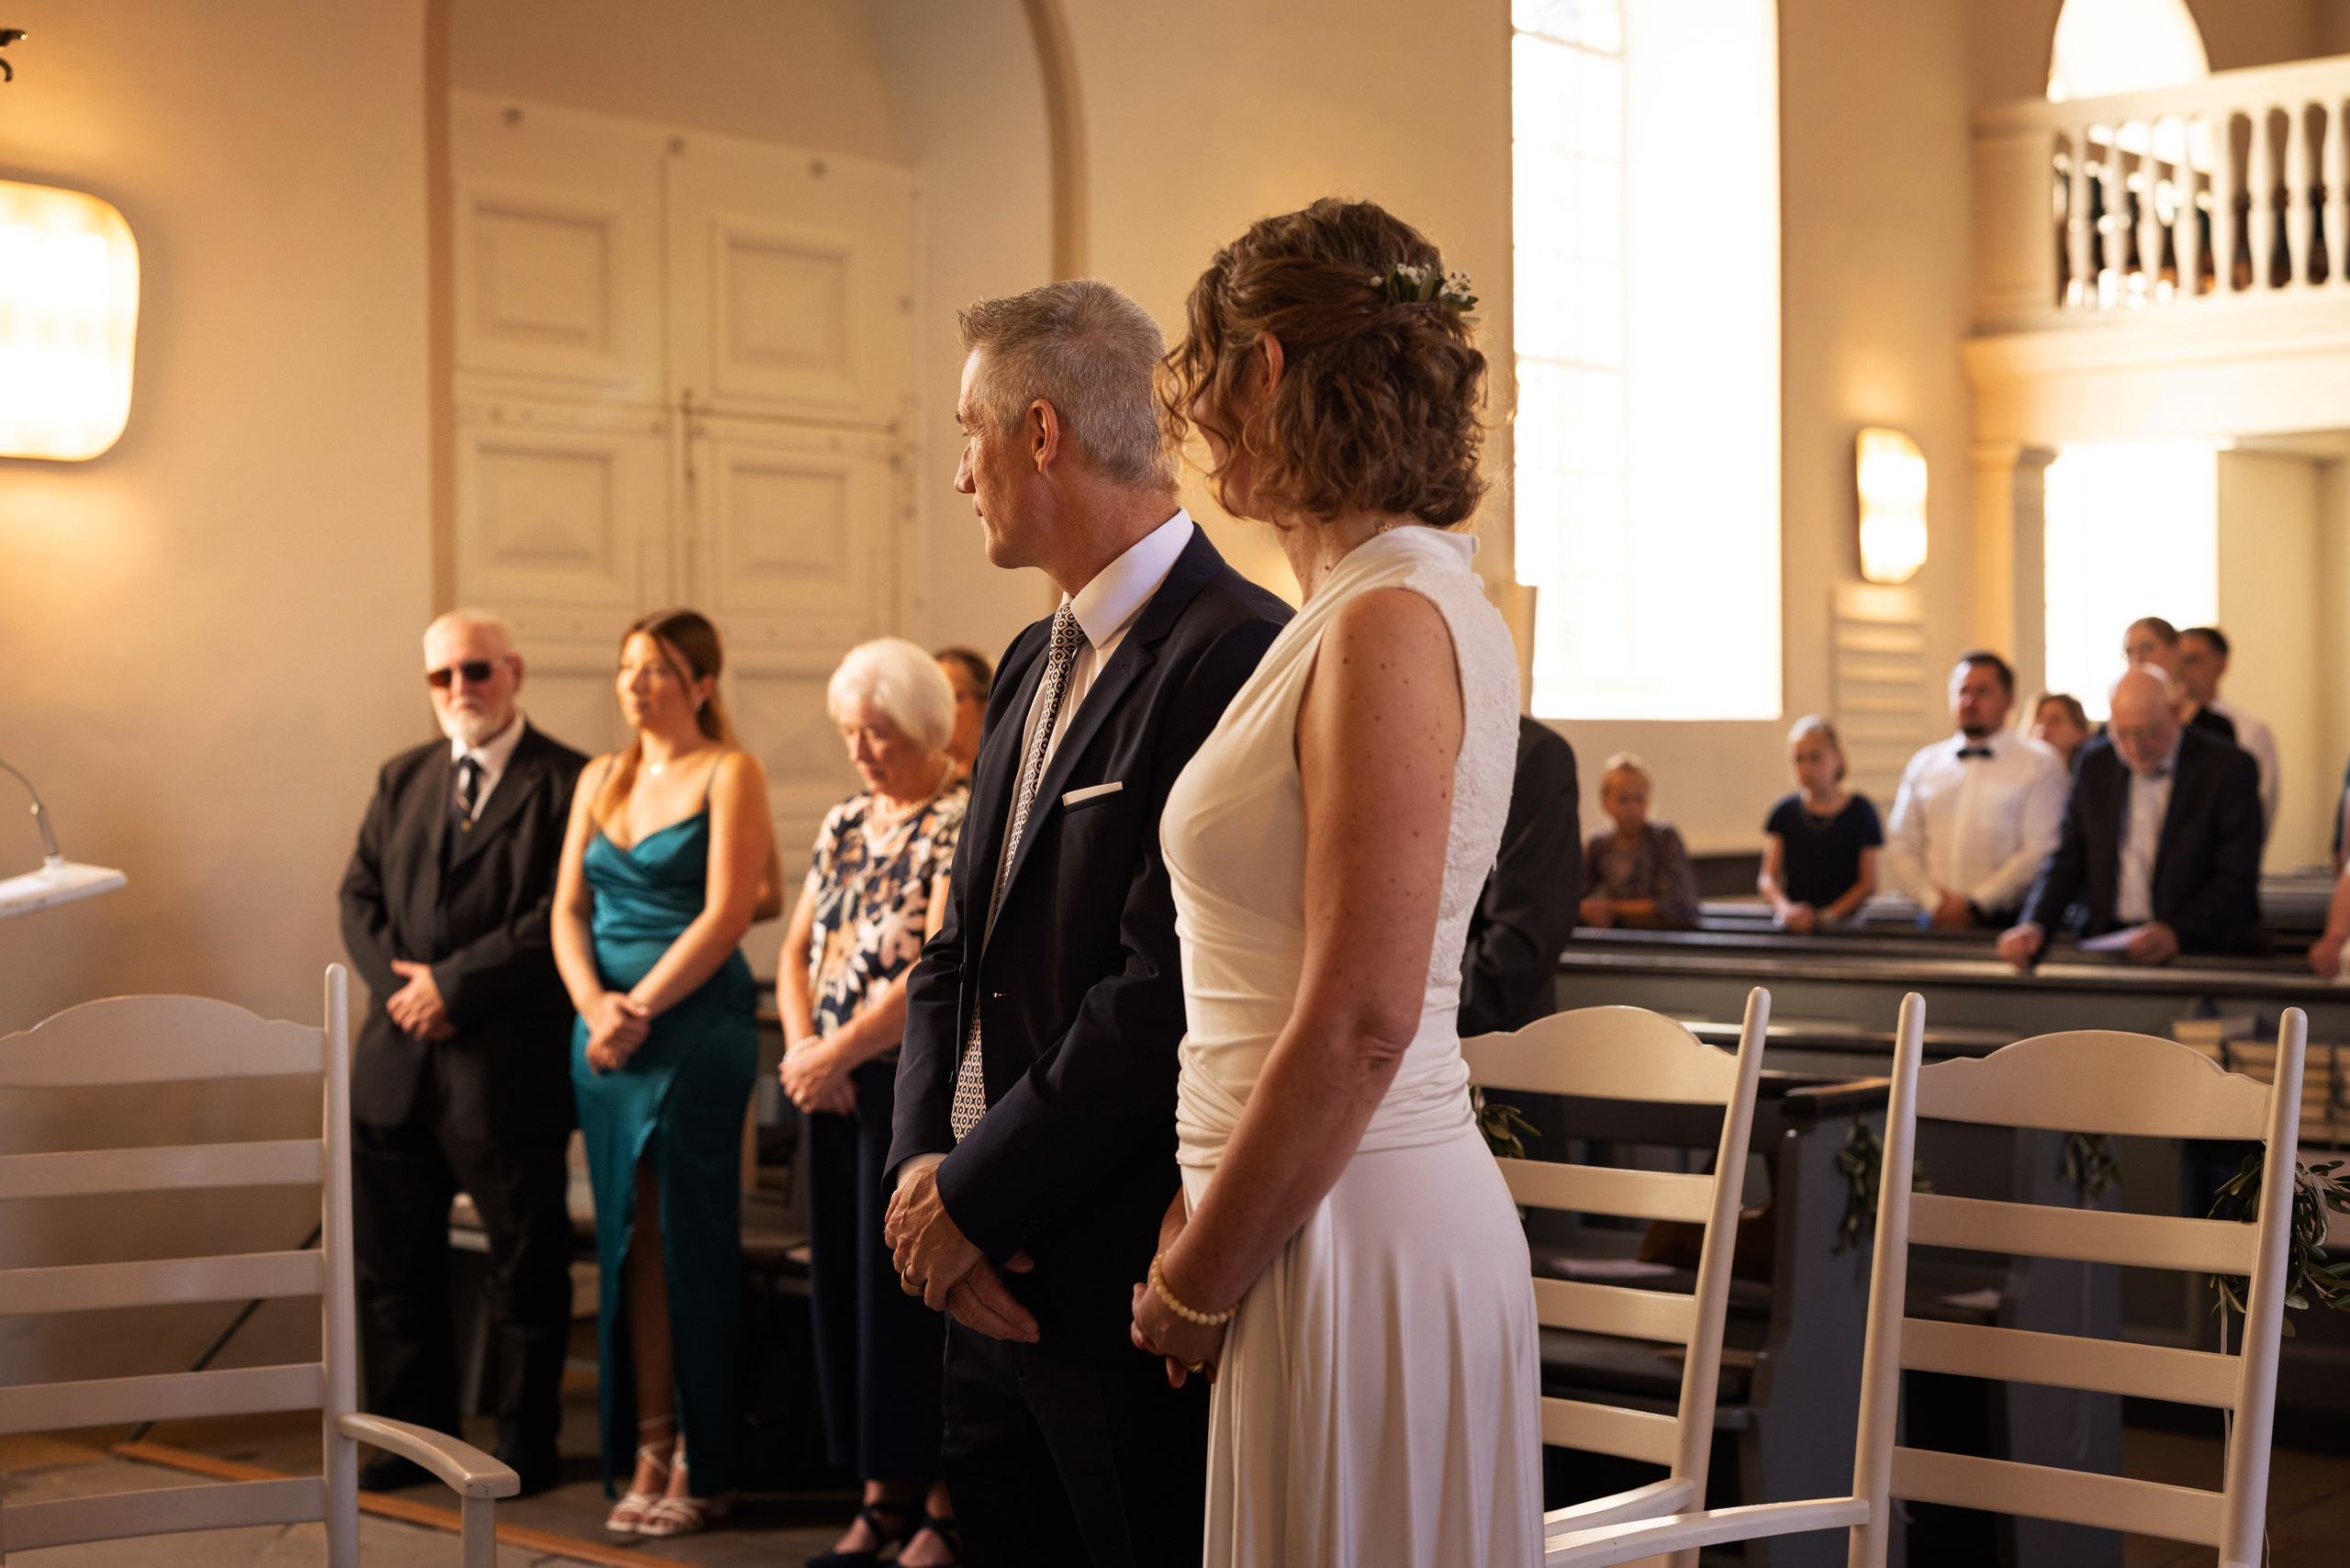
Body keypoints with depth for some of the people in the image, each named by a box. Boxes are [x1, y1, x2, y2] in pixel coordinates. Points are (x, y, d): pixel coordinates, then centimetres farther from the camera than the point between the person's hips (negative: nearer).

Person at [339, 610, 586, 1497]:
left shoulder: (567, 783, -6)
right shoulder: (401, 781, 15)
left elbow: (561, 916, -13)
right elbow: (360, 896, 11)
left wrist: (453, 984, -15)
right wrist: (400, 983, -6)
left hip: (508, 1064, -6)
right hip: (398, 1061, 6)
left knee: (525, 1265, 4)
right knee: (394, 1259, 12)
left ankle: (526, 1446, 16)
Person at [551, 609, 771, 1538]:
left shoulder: (729, 773, -4)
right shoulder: (600, 779, 14)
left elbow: (725, 914, -12)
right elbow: (568, 910, 10)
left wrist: (637, 1009, -14)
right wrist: (594, 1003, -7)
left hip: (695, 1030, -6)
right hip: (607, 1032, 6)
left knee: (691, 1245, -1)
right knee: (629, 1241, 7)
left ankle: (702, 1467, 7)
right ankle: (648, 1453, 12)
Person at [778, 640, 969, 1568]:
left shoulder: (966, 821, -9)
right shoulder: (845, 824, 14)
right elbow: (797, 950, 13)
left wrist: (838, 1051, -17)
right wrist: (804, 1053, -4)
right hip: (837, 1091, 7)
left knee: (920, 1289, -3)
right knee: (845, 1282, 8)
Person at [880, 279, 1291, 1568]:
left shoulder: (1238, 654, -17)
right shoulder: (1032, 665, 14)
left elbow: (1171, 992, -22)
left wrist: (973, 1196, -15)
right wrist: (921, 1163, -2)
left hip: (1132, 1288, -8)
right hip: (991, 1276, 8)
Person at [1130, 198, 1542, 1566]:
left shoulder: (1391, 624, -17)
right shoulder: (1406, 604, 12)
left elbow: (1360, 1019, -22)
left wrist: (1192, 1285, -12)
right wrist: (1203, 1220, 14)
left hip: (1350, 1239, -9)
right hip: (1343, 1218, 9)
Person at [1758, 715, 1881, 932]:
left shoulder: (1859, 810, 4)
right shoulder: (1786, 811, 12)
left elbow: (1868, 882, 3)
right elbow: (1768, 877, 9)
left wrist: (1827, 916, -8)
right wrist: (1785, 908, -11)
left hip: (1841, 923, -2)